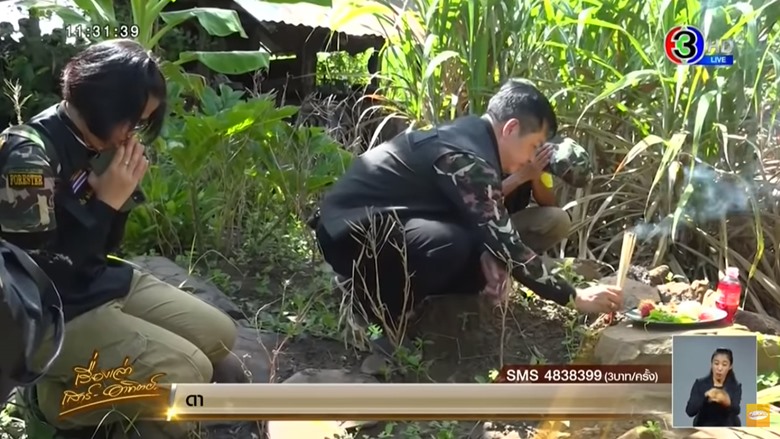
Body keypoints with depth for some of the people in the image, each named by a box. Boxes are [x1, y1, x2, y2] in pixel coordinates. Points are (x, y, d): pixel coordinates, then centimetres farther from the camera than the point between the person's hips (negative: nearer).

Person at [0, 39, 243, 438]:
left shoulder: (89, 146, 2)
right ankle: (60, 397, 1)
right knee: (188, 374, -17)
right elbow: (40, 277, -23)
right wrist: (107, 203, -21)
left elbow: (104, 248, 10)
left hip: (103, 283, 9)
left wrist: (120, 196, -8)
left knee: (219, 336, 8)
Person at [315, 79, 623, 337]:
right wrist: (575, 298, -20)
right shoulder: (466, 160, -25)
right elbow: (506, 248, -26)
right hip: (350, 230, -10)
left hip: (386, 220, 10)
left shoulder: (476, 134, 3)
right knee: (451, 244, -34)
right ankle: (376, 309, -11)